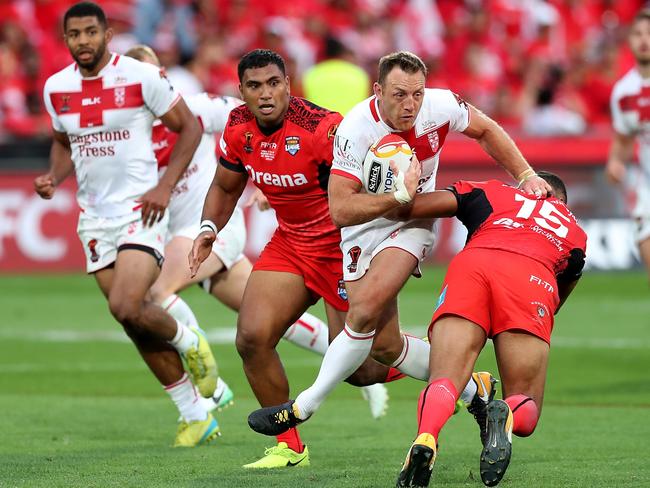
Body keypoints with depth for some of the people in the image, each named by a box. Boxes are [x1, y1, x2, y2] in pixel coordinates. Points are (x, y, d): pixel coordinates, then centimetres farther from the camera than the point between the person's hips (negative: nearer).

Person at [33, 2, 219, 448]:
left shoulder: (141, 77, -10)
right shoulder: (57, 88, 5)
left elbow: (189, 127, -2)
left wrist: (165, 186, -12)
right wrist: (54, 177, 2)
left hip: (140, 210, -5)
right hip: (95, 217, 5)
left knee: (126, 307, -23)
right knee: (135, 319, 4)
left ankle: (190, 342, 10)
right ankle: (196, 417, 16)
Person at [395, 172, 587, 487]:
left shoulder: (492, 192, 35)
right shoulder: (575, 232, 40)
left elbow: (411, 206, 23)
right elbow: (557, 302, 39)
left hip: (470, 262, 0)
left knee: (444, 380, -8)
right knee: (526, 410, 8)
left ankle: (426, 436, -44)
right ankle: (507, 416, -31)